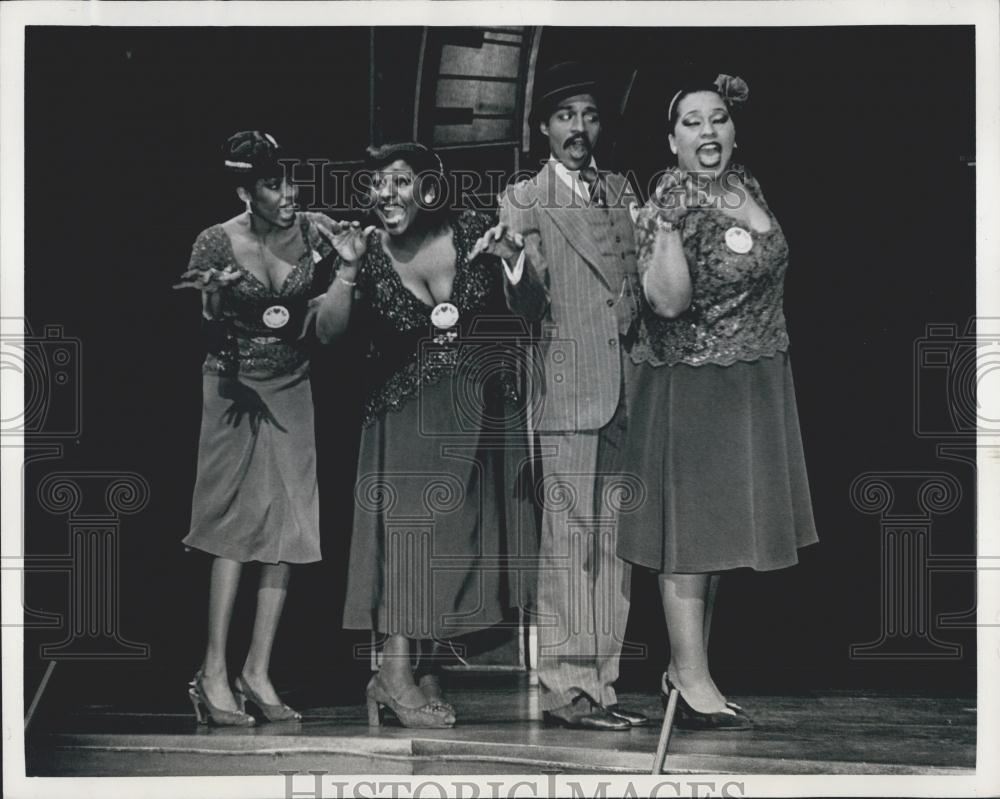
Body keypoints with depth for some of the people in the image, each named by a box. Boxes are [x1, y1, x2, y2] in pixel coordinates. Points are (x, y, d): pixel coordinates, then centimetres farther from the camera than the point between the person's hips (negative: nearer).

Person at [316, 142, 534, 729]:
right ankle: (396, 672, -12)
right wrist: (348, 270, -24)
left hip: (482, 410, 2)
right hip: (409, 410, -2)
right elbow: (329, 332, -15)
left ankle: (430, 675, 13)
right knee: (411, 525, -13)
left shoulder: (471, 232, -2)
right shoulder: (372, 254, -3)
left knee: (461, 539, 4)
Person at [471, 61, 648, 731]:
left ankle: (601, 682, 14)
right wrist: (513, 262, -26)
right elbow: (531, 304, -7)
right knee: (568, 542, -7)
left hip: (627, 389, 5)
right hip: (569, 389, -5)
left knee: (615, 543, 7)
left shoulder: (624, 192, 17)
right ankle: (565, 687, -3)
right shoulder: (525, 200, 2)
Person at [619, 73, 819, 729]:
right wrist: (666, 227, -37)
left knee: (718, 526, 13)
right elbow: (668, 302, -26)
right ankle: (692, 677, 1)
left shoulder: (745, 184, 7)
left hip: (755, 379, 8)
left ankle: (689, 662, 22)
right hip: (692, 384, -8)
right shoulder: (671, 200, -16)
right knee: (691, 529, -4)